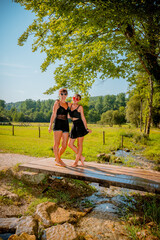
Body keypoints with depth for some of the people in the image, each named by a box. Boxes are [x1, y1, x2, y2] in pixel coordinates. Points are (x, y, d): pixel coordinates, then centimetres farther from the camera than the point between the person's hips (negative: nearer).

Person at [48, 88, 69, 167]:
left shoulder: (67, 104, 18)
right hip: (58, 124, -6)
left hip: (66, 125, 6)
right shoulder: (57, 102, 1)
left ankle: (58, 158, 27)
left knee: (64, 145, 5)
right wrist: (50, 125, -9)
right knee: (57, 143, -1)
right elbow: (53, 114, -4)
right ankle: (57, 161, 12)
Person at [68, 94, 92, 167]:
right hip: (74, 126, 6)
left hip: (80, 125, -6)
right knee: (70, 144, 5)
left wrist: (86, 128, -6)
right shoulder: (70, 105, 10)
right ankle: (81, 157, 18)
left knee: (79, 144, 0)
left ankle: (76, 161, 10)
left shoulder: (80, 107, -3)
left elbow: (83, 118, -3)